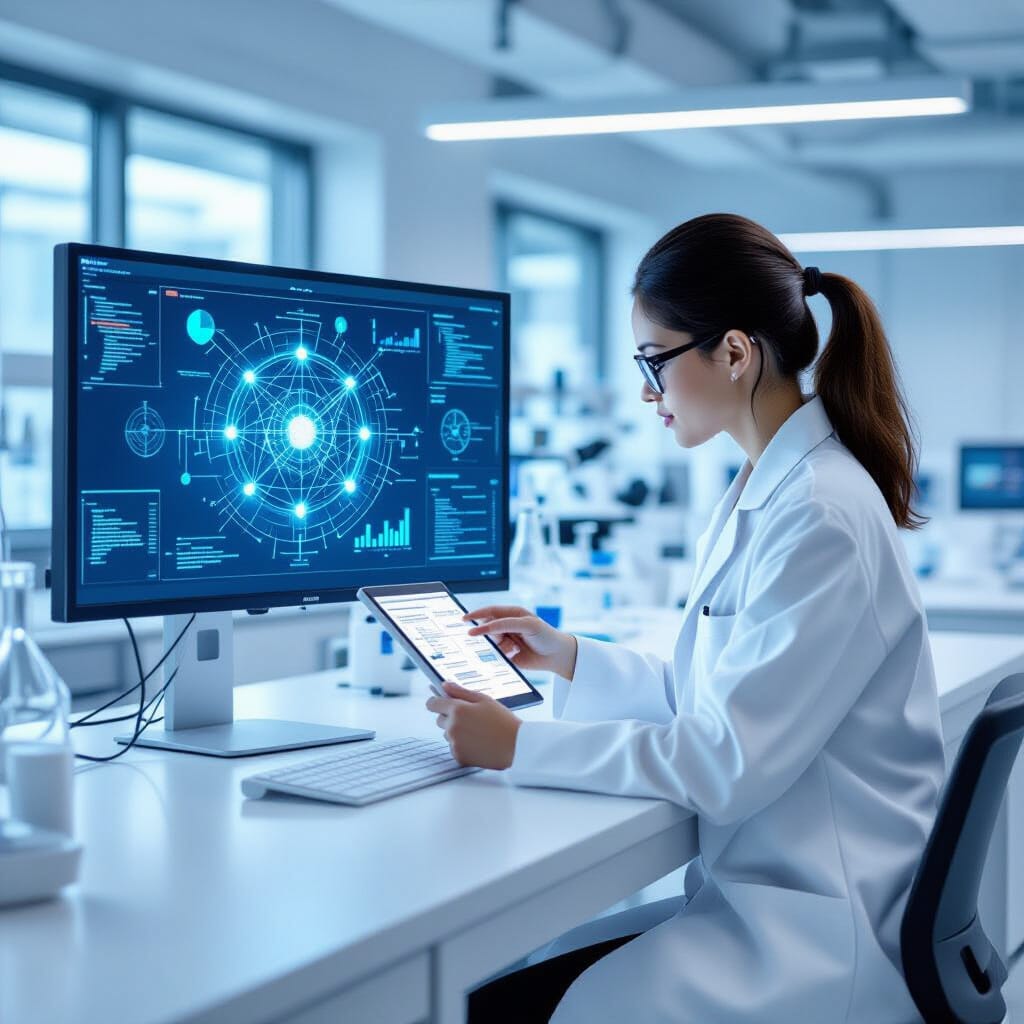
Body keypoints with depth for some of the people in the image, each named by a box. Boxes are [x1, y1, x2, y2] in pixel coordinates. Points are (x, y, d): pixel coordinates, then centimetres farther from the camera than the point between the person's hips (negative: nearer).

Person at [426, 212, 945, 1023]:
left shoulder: (823, 517, -19)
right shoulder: (764, 493, 11)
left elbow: (729, 763, -21)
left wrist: (521, 746, -15)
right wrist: (571, 658, 14)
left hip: (815, 939, -9)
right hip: (750, 894, 9)